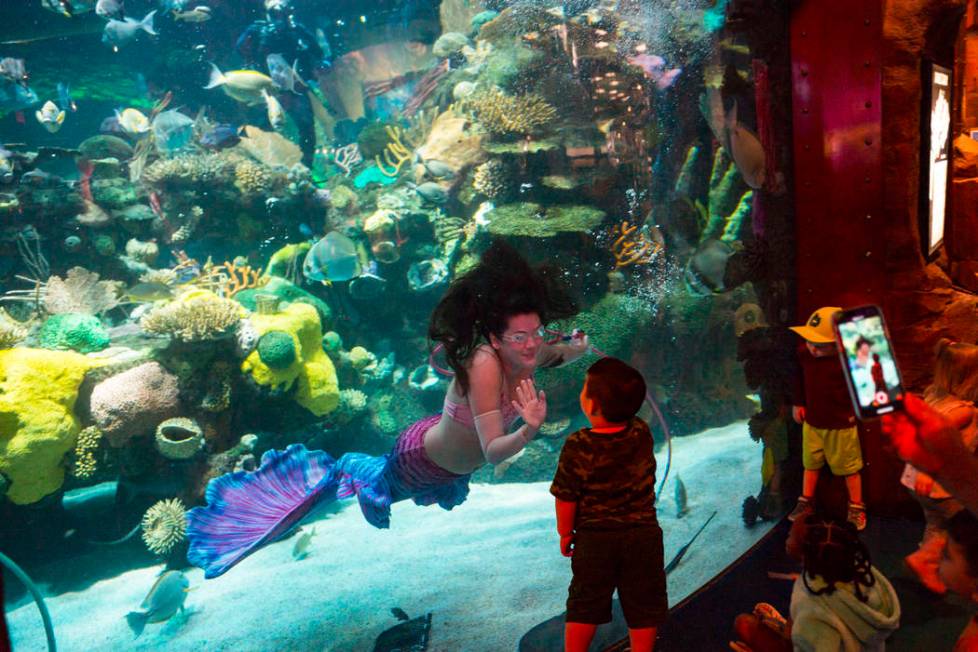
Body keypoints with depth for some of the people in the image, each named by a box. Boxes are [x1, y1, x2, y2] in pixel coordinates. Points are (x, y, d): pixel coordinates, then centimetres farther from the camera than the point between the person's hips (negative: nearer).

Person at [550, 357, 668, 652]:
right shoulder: (642, 433, -12)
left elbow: (566, 498, -13)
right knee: (643, 606, 18)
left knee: (584, 605, 17)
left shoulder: (578, 446, -21)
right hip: (644, 534, 2)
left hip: (594, 539, -2)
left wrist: (565, 532, 1)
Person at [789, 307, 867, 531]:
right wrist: (797, 403, 10)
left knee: (849, 468, 12)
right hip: (812, 423, 5)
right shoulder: (804, 356, -7)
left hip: (841, 426, -4)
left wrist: (856, 410, -6)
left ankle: (856, 508, 28)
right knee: (811, 463, 18)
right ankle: (805, 502, 33)